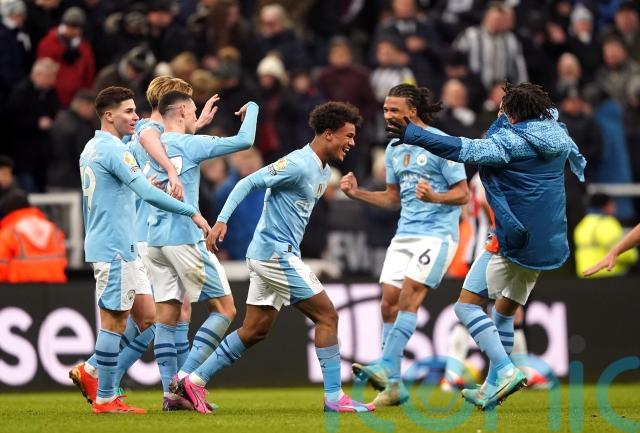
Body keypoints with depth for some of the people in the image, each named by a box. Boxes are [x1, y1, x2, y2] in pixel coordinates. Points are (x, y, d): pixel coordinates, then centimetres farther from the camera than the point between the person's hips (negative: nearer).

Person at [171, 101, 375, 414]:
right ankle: (334, 397, -6)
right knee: (327, 316, -8)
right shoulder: (298, 165, -16)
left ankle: (195, 380, 15)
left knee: (255, 331, 12)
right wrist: (222, 220, -23)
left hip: (268, 256, 10)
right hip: (276, 252, -10)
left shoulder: (322, 171, 13)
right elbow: (249, 183, -17)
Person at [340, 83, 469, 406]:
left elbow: (462, 194, -9)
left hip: (437, 232, -7)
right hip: (405, 233, 7)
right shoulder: (394, 149, 13)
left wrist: (434, 197, -27)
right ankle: (393, 386, 3)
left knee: (409, 294, -20)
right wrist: (356, 193, 9)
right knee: (389, 302, -2)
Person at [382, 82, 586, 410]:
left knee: (467, 305, -6)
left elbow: (464, 150, -25)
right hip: (549, 243, 8)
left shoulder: (510, 141, -14)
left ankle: (505, 370, -21)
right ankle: (492, 390, 24)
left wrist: (413, 136, -22)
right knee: (504, 312, 21)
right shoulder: (557, 135, 8)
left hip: (514, 239, -8)